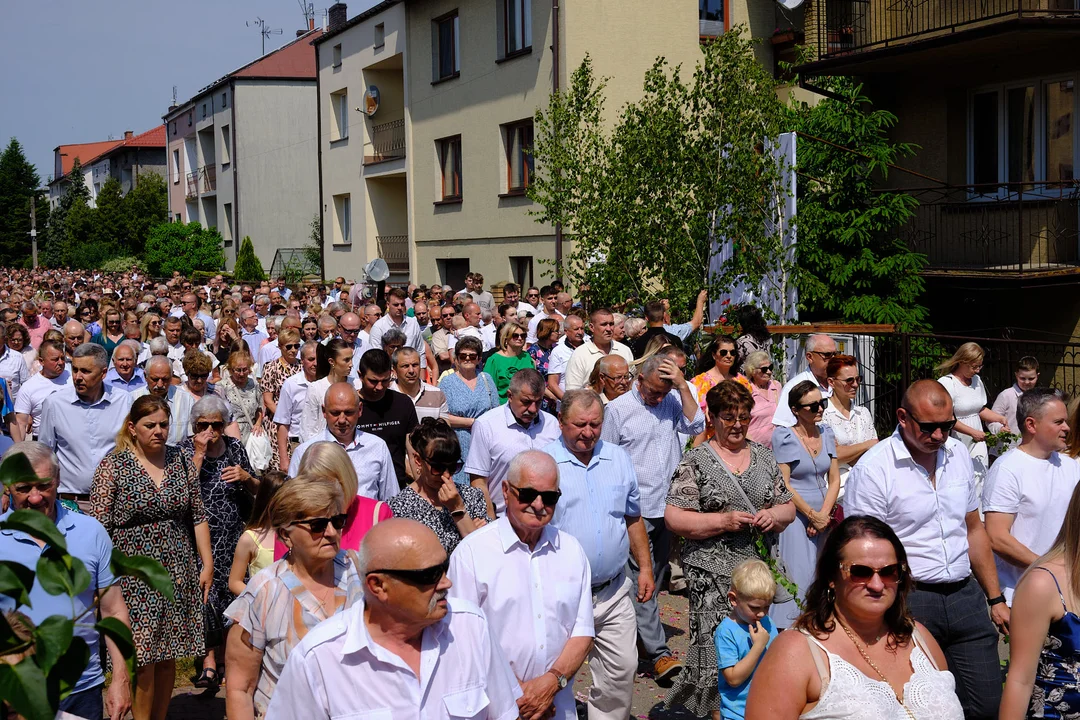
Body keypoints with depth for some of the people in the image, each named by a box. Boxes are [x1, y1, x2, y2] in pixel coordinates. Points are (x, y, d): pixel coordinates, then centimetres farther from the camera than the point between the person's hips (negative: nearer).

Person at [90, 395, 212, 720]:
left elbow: (198, 517, 10)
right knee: (144, 657, -5)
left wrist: (207, 563, 6)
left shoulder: (180, 460, 6)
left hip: (178, 570, 4)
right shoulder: (113, 464, -4)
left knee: (168, 655, 9)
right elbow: (99, 525, -6)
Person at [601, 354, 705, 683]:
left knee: (655, 578, 14)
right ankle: (658, 652, -7)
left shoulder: (674, 401, 7)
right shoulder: (618, 409, -4)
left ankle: (636, 631, 31)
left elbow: (696, 425, -9)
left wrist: (682, 386, -13)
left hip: (668, 507, 5)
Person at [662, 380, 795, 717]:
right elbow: (674, 518, -7)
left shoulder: (764, 456, 13)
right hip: (714, 573, -4)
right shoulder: (696, 461, -1)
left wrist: (774, 515, -6)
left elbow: (788, 507, 17)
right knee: (718, 646, -9)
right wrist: (724, 521, -15)